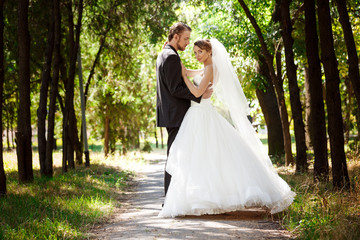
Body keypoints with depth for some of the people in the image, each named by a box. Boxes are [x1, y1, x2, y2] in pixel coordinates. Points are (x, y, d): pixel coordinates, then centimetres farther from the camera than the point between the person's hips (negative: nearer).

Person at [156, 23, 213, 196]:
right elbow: (176, 89, -21)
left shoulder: (163, 55, 17)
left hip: (170, 115, 11)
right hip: (175, 115, -11)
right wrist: (200, 95, -18)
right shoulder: (172, 57, -15)